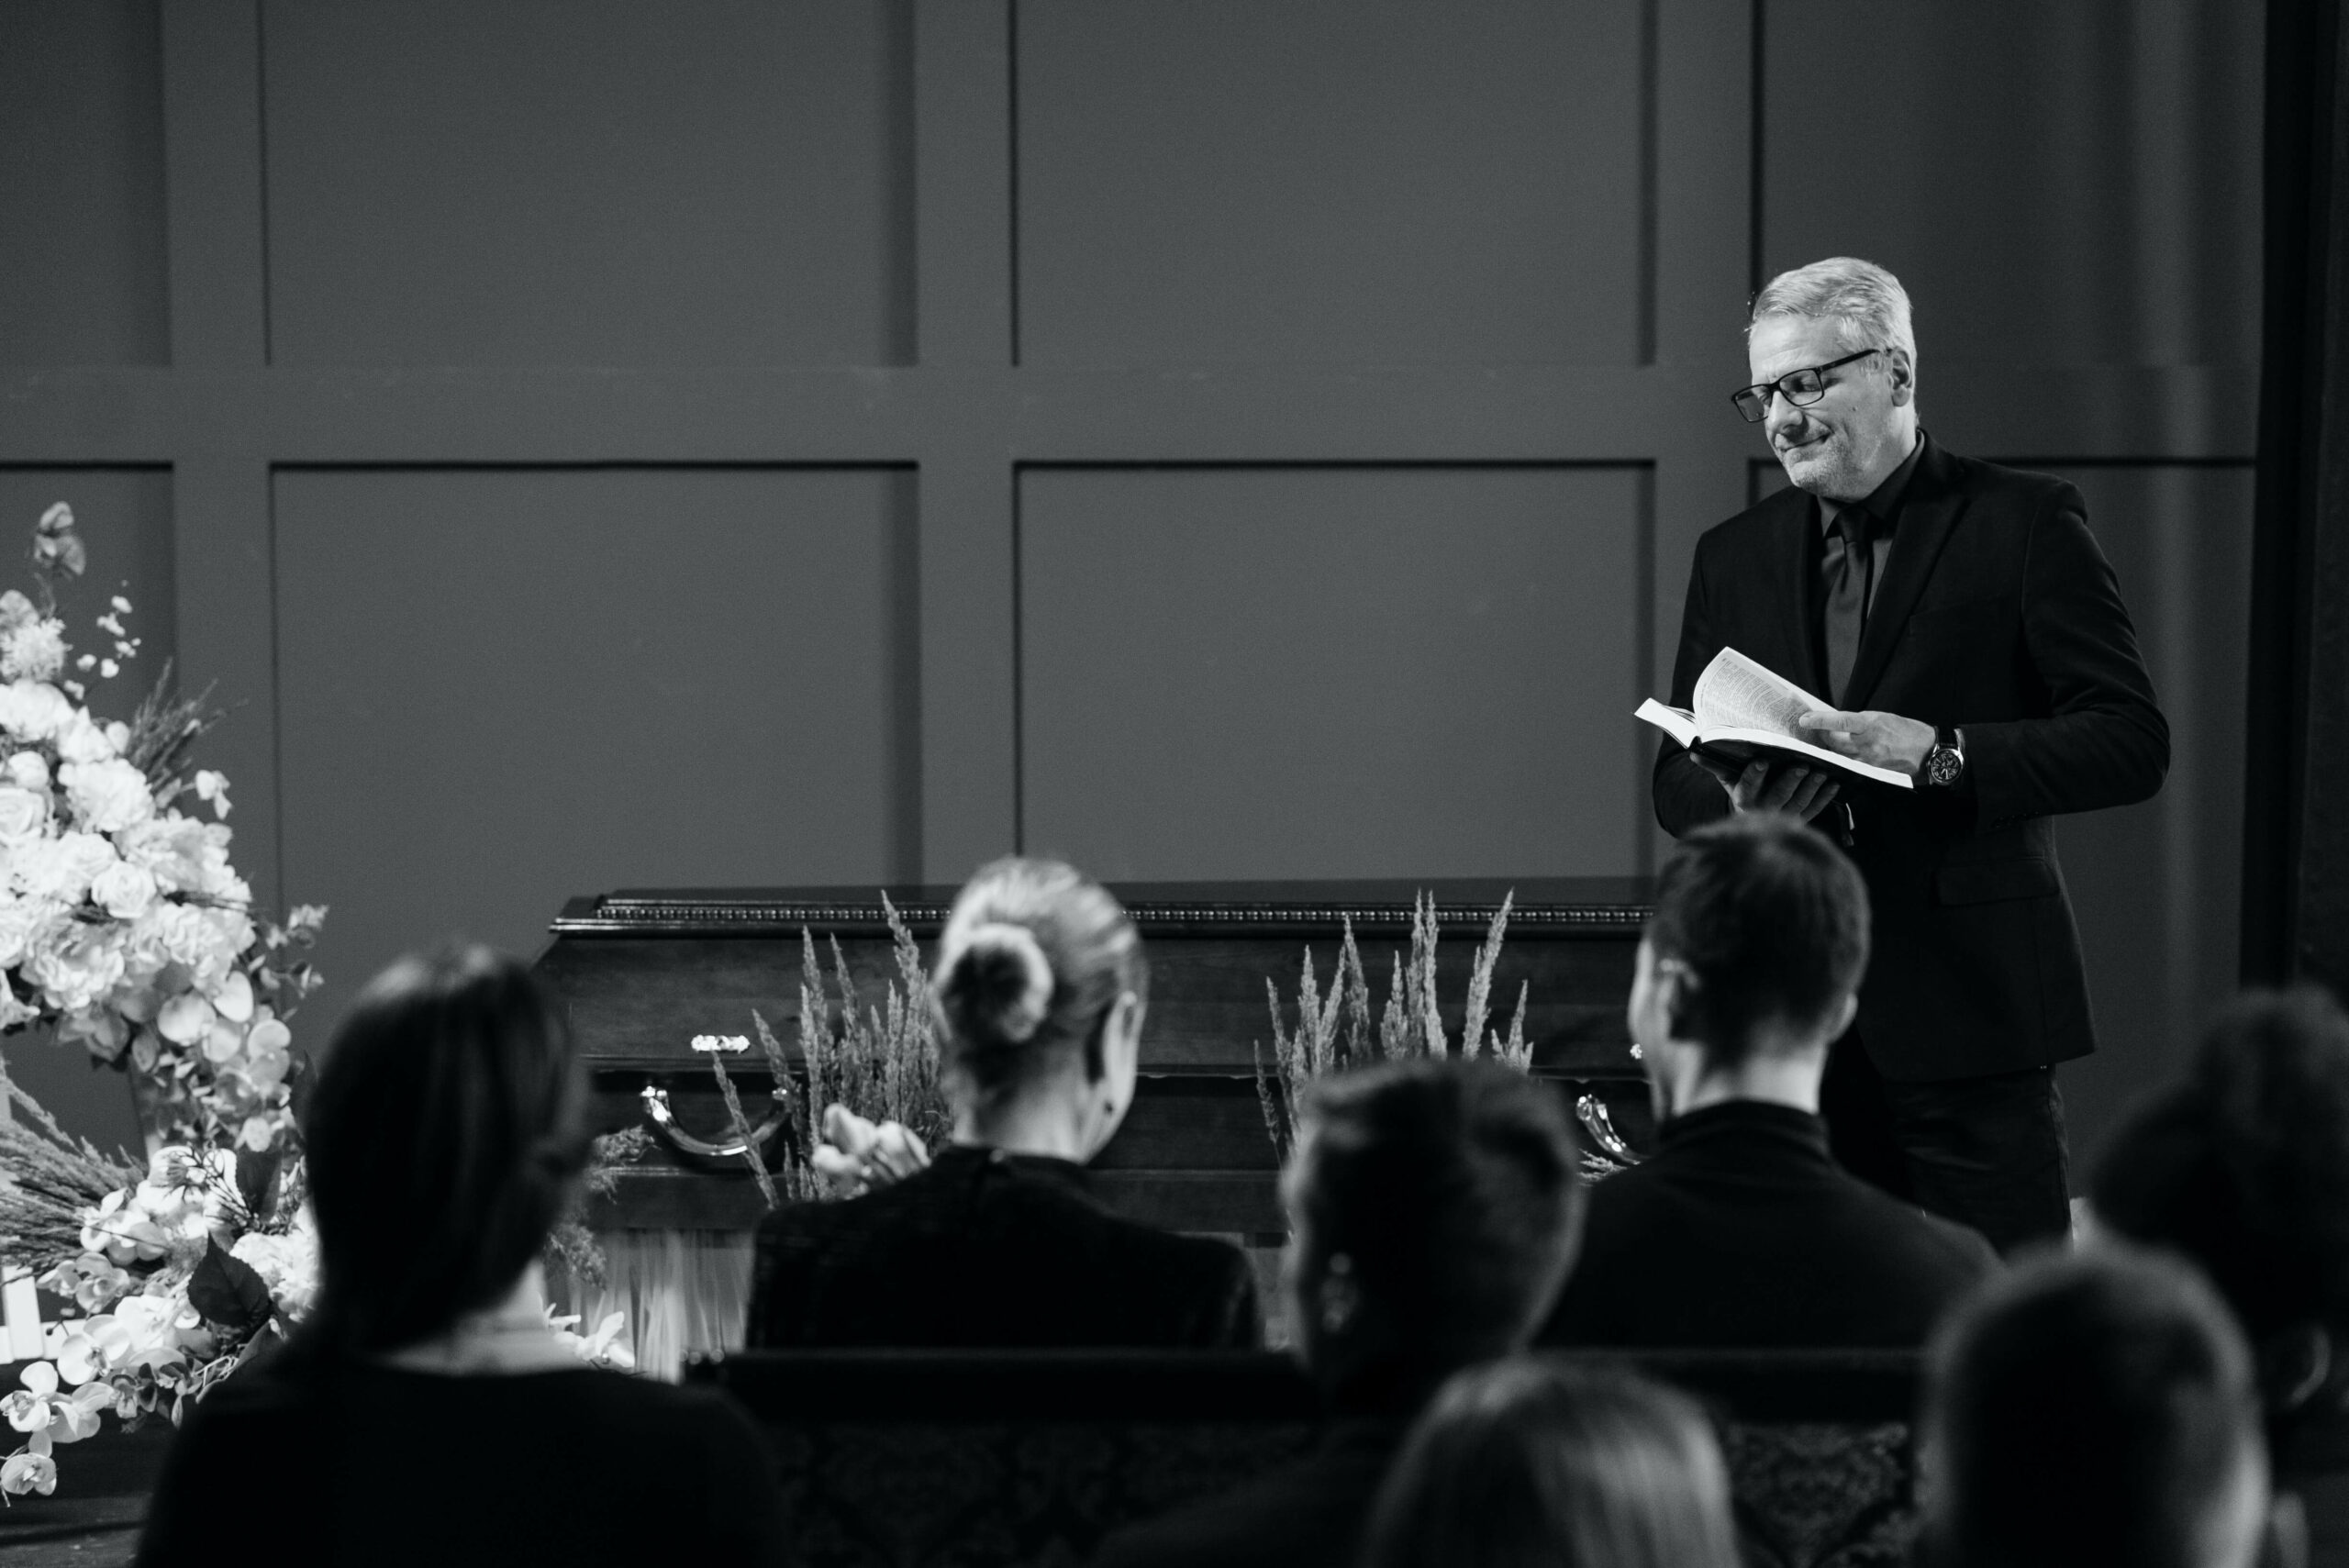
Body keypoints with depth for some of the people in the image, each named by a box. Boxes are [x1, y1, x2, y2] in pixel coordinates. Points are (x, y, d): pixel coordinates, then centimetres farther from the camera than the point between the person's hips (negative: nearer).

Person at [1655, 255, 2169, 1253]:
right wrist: (1736, 802, -9)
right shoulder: (1734, 555, 15)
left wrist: (1940, 754, -19)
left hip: (1969, 1019, -4)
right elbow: (1677, 778, 15)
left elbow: (2132, 743, -6)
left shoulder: (2026, 525, 0)